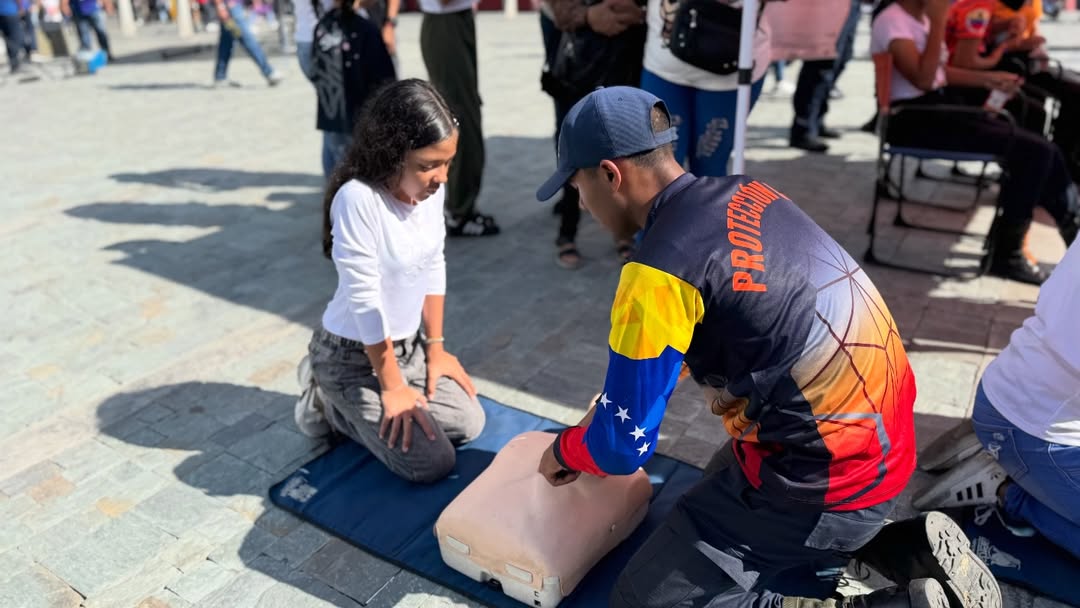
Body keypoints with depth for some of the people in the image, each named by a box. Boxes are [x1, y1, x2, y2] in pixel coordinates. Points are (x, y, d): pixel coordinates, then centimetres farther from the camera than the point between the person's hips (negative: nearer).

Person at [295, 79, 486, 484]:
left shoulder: (433, 190, -9)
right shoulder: (357, 198, -30)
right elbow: (364, 298, -26)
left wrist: (435, 347, 6)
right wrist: (392, 386, -18)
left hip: (406, 343, 7)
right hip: (353, 356, -7)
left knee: (469, 423, 9)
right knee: (431, 463, -9)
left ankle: (354, 408, 20)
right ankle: (332, 406, 11)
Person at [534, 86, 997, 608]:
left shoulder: (659, 274, -23)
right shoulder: (744, 194, 2)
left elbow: (624, 445, -15)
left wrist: (565, 450, 8)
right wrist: (606, 409, 17)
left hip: (827, 478, -9)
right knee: (718, 490, 31)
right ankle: (908, 548, 17)